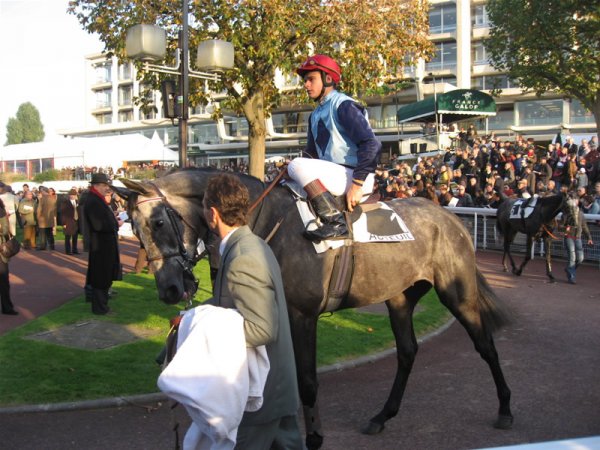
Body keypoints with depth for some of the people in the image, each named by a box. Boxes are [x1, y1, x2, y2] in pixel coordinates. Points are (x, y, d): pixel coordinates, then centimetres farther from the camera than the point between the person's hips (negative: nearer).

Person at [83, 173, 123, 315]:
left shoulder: (97, 200, 12)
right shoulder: (93, 201, -20)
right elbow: (99, 224, -27)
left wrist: (115, 220, 4)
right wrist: (117, 224, -15)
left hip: (105, 244, 10)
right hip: (101, 246, -10)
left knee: (105, 276, 20)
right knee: (101, 277, 0)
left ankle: (101, 304, 32)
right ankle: (99, 307, 10)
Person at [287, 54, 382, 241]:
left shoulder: (344, 105, -9)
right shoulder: (315, 115, 19)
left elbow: (371, 145, -19)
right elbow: (311, 154, 25)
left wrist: (357, 185, -23)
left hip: (352, 175, -10)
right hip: (332, 175, 10)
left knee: (298, 166, -26)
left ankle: (337, 224, -31)